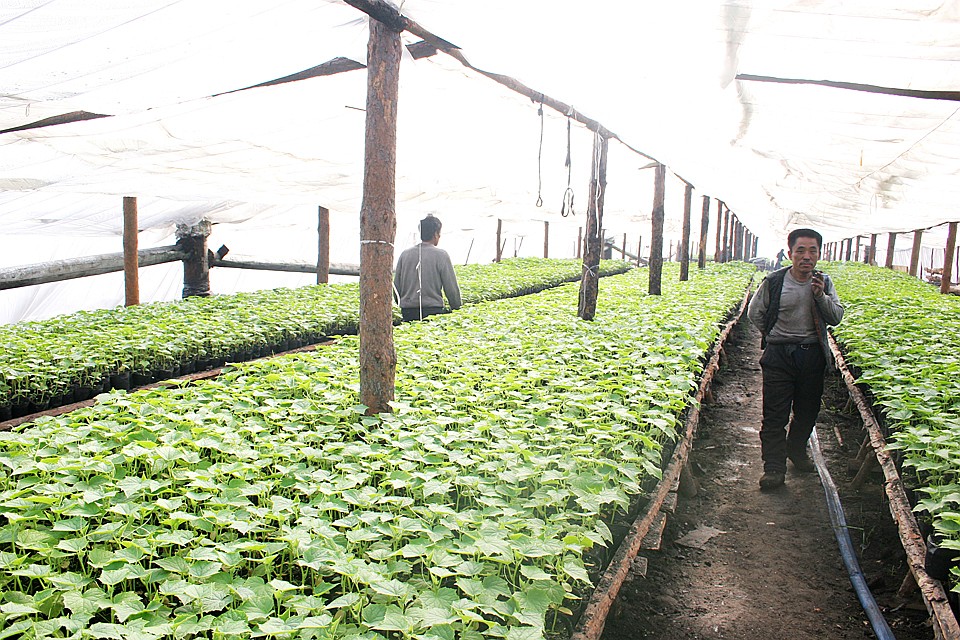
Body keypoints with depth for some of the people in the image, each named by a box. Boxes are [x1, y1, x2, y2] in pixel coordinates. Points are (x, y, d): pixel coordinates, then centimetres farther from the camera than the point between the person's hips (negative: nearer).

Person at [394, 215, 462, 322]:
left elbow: (396, 286, 13)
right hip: (433, 310, -4)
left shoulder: (405, 254, 10)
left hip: (407, 313, 5)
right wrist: (457, 308, 12)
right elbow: (451, 288, -1)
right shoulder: (441, 255, -1)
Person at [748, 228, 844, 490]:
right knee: (775, 414, -4)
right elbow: (754, 313, 5)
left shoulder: (824, 282, 1)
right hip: (779, 355, -3)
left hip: (813, 355, 3)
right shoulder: (774, 282, -8)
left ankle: (796, 449, 39)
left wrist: (821, 295, -17)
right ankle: (774, 467, 4)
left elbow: (836, 318, -3)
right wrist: (774, 336, 5)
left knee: (808, 409, 16)